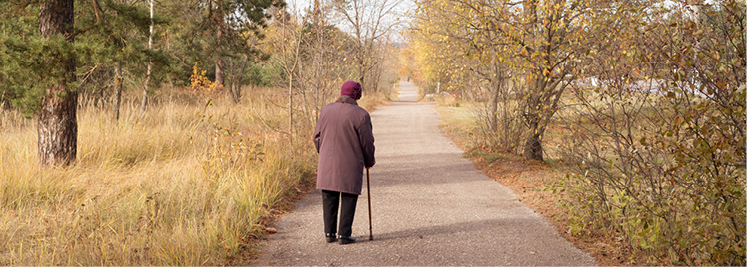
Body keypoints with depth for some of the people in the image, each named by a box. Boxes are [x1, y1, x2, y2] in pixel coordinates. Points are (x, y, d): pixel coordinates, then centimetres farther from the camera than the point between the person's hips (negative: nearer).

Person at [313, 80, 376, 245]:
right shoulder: (360, 115, -12)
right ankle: (344, 235, 5)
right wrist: (370, 161, 11)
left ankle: (329, 233, 15)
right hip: (350, 166, -4)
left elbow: (317, 136, 10)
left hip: (327, 163, 4)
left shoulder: (326, 110, 2)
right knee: (348, 200, 5)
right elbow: (367, 142, -6)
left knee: (329, 200, 12)